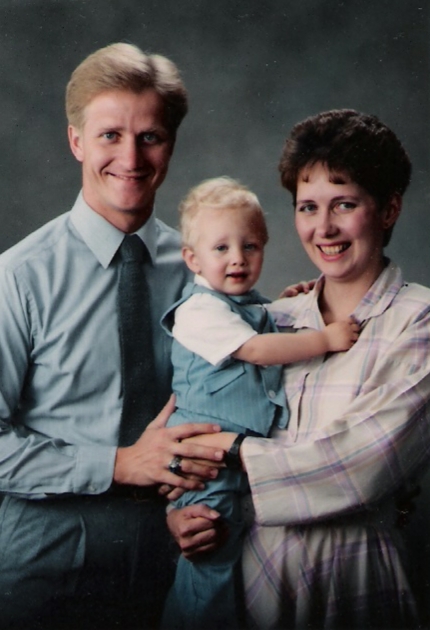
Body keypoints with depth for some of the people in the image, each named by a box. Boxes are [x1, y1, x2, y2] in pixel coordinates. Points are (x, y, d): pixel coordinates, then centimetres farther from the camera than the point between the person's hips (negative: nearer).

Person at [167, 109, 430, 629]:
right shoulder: (276, 321, 4)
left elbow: (366, 461, -20)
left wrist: (233, 449, -13)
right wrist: (180, 507, -10)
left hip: (356, 578, -4)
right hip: (257, 563, 4)